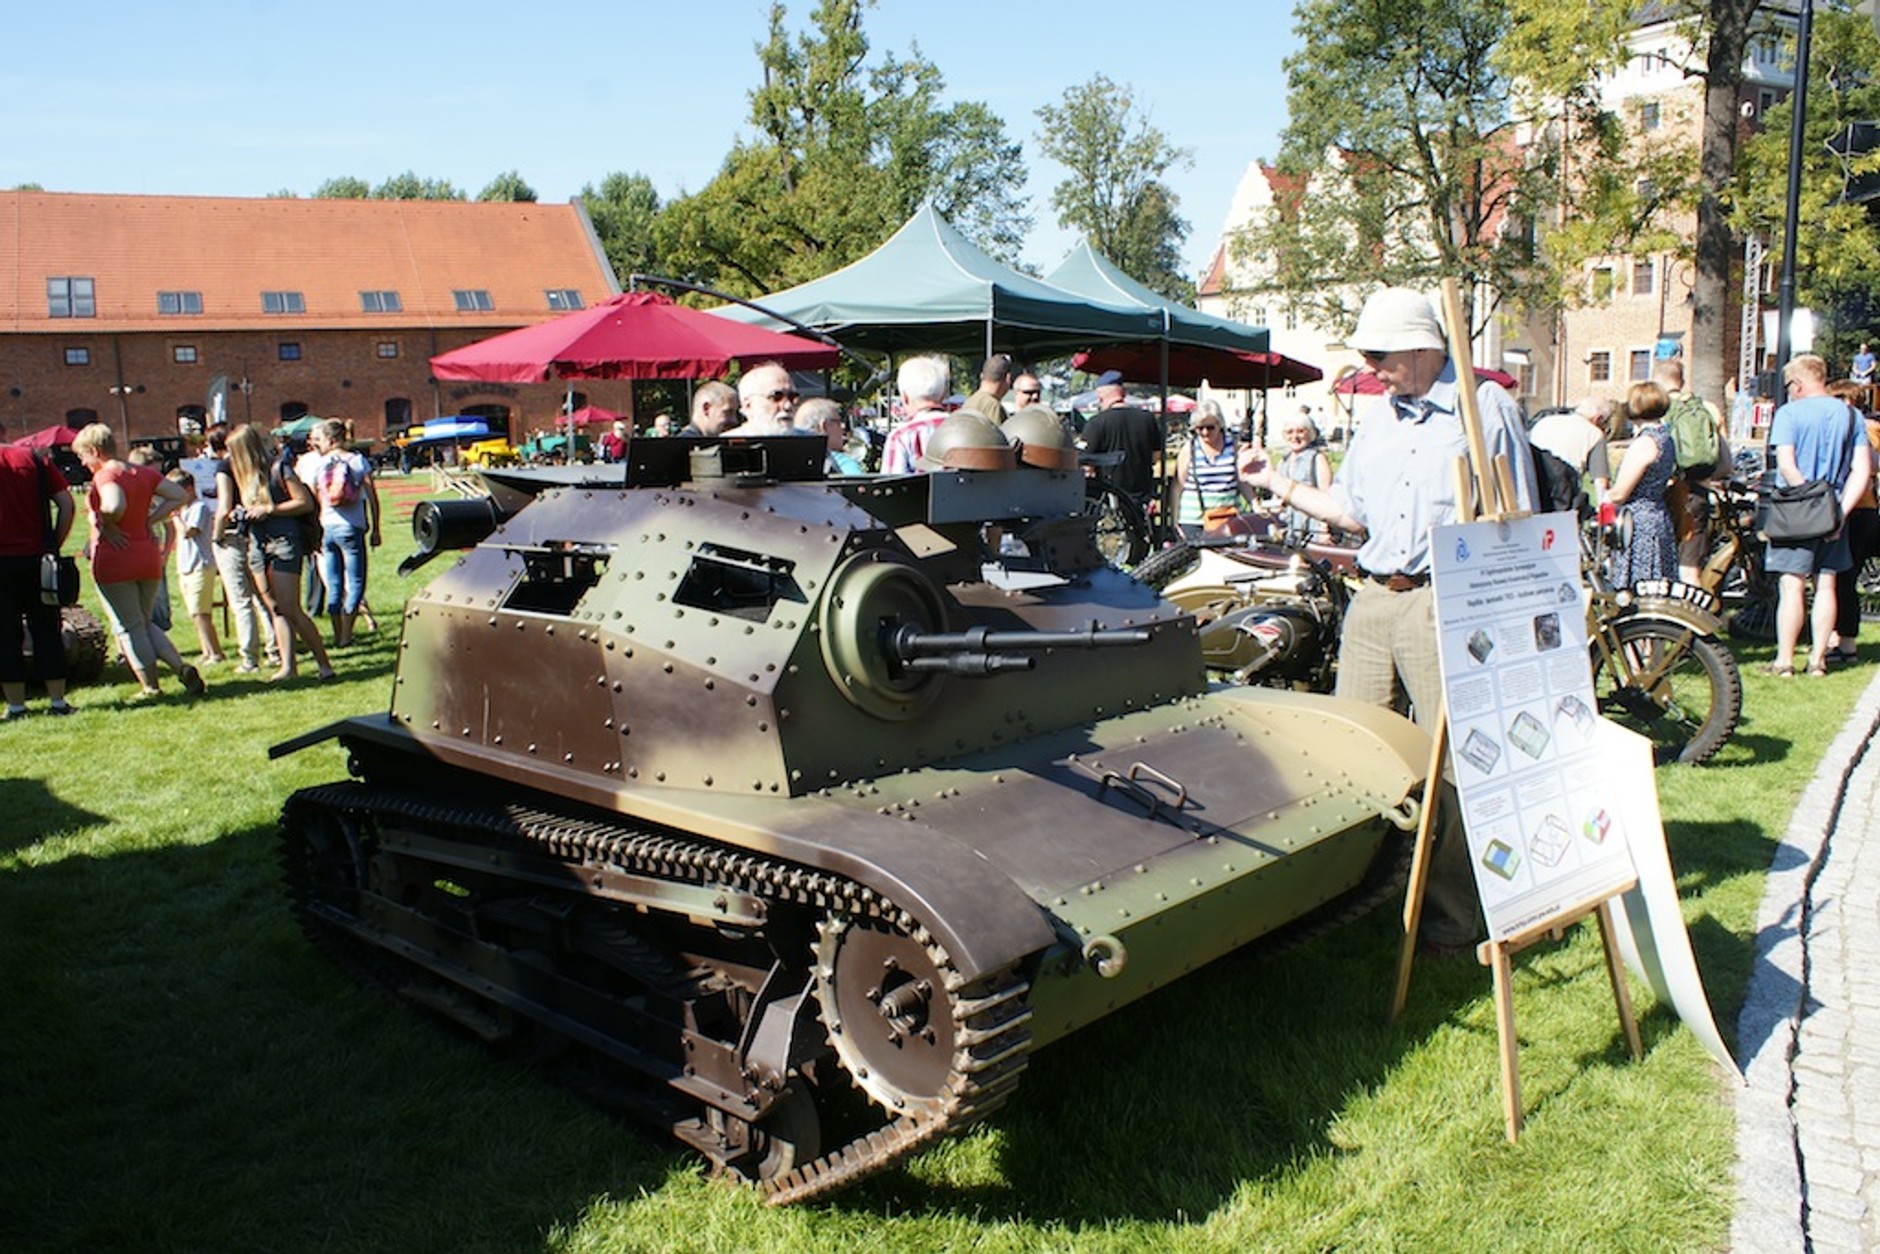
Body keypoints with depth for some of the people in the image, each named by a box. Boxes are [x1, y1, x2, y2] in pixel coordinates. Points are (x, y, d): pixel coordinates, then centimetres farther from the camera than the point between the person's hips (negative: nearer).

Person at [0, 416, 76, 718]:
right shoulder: (37, 461, 3)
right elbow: (66, 503, -2)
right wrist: (55, 545, 3)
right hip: (36, 558, 2)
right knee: (46, 631, 8)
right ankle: (58, 700, 9)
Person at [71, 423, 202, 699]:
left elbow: (114, 505, -33)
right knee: (144, 623, 19)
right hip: (148, 557, 7)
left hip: (113, 561, -7)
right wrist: (149, 520, 4)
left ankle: (151, 689, 6)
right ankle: (183, 668, 0)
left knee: (129, 629, 4)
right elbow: (178, 495, 7)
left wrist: (106, 526, -14)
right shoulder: (145, 473, 7)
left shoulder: (105, 475, -14)